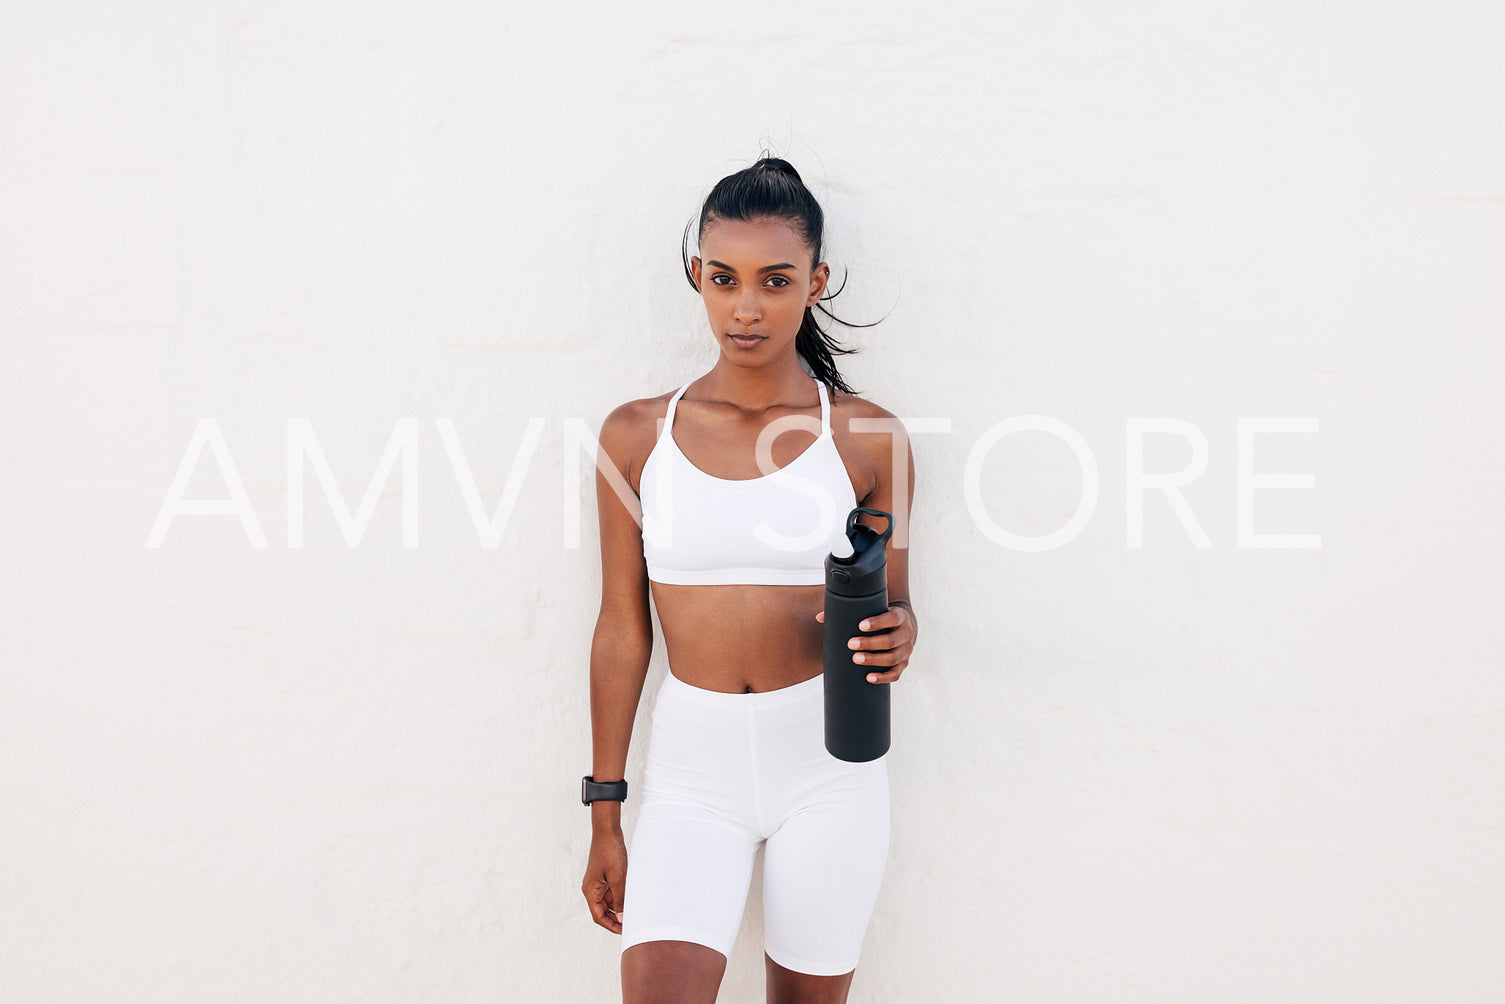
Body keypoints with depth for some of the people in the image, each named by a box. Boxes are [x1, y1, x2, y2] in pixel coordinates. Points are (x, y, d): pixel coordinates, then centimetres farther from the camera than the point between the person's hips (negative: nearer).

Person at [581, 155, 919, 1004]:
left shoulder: (865, 437, -3)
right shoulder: (637, 435, 0)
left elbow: (895, 605, 7)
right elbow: (623, 628, 3)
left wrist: (893, 639, -19)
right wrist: (606, 819, 5)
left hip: (828, 761, 0)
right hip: (694, 766, 0)